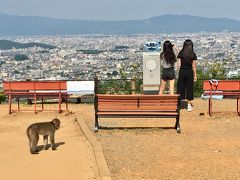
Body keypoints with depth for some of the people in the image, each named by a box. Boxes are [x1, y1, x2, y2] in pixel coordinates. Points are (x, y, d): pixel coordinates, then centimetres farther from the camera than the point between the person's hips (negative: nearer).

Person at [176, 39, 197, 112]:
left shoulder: (181, 53, -2)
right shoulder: (193, 54, -4)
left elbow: (179, 64, -1)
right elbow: (193, 66, -2)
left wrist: (179, 72, 9)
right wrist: (195, 75, 5)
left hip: (182, 71, 1)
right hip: (189, 72, -1)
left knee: (180, 87, 7)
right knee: (189, 88, 7)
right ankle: (189, 105, 11)